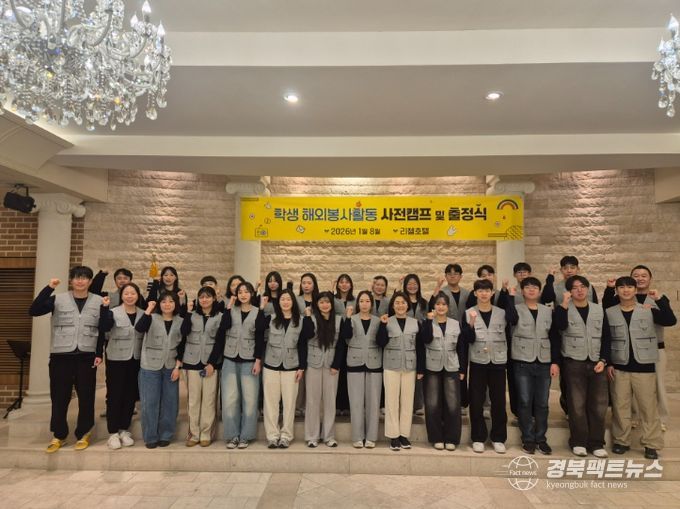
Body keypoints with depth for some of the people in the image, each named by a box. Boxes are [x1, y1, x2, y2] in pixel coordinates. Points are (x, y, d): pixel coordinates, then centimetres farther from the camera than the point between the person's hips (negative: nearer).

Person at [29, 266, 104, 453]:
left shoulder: (99, 302, 1)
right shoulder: (58, 299, 1)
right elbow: (33, 311, -13)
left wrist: (99, 354, -2)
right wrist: (49, 288, -20)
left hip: (87, 356, 0)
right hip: (61, 356, 0)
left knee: (86, 397, 6)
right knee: (59, 397, 8)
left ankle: (83, 434, 22)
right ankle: (59, 435, 24)